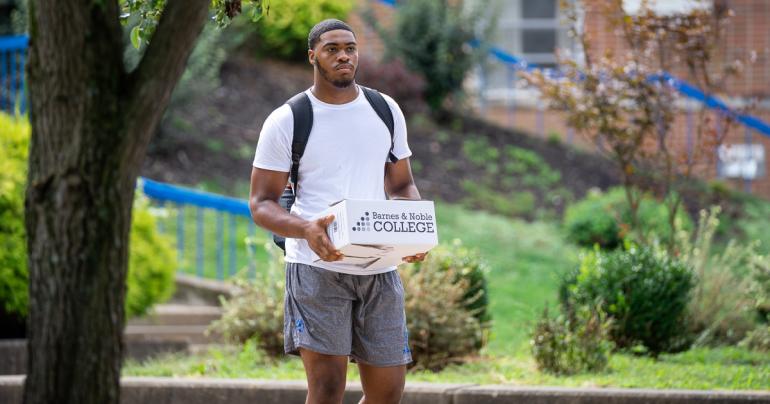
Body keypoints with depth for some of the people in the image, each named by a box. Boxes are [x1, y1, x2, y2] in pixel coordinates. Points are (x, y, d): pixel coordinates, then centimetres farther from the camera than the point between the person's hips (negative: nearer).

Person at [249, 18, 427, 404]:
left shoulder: (386, 111, 11)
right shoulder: (286, 122, -2)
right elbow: (261, 203, -2)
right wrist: (306, 230, -23)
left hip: (380, 267, 5)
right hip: (317, 265, -4)